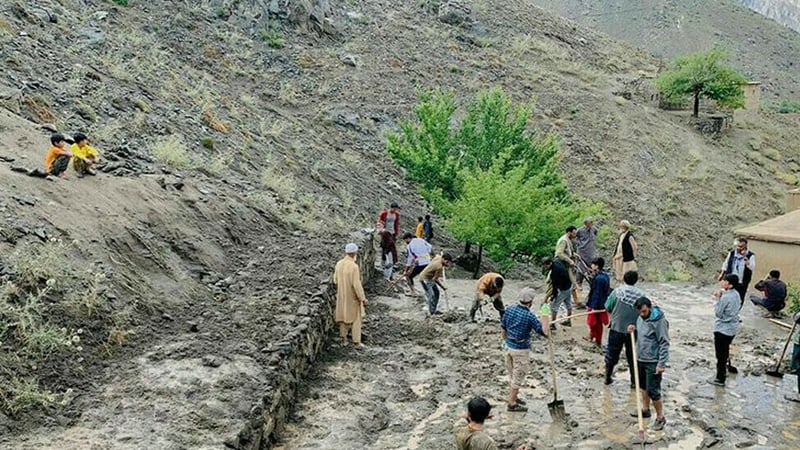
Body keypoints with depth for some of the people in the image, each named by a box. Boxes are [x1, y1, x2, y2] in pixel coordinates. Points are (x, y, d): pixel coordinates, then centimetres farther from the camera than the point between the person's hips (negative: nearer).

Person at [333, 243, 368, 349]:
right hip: (352, 296, -6)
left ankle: (343, 339, 28)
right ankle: (356, 342, 13)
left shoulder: (339, 264, -7)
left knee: (343, 317, 19)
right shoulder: (354, 266, -26)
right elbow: (356, 284, -25)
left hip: (341, 296, 6)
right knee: (356, 318, 9)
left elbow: (335, 280, 4)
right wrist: (363, 298, -15)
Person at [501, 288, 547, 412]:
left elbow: (503, 328, 7)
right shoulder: (529, 316, -22)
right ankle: (512, 404, 13)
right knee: (518, 376, 5)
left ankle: (514, 396, 38)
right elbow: (542, 331, -22)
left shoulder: (509, 310, -3)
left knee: (512, 374, 22)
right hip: (521, 349, -7)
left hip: (509, 346, 7)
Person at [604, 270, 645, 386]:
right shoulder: (641, 295, -8)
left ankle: (608, 377, 27)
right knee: (632, 356, 13)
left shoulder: (618, 291, -10)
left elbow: (607, 308, -6)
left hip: (616, 328, -1)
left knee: (612, 354, 15)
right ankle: (634, 382, 20)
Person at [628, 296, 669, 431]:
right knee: (643, 386, 21)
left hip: (653, 362, -8)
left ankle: (660, 417, 8)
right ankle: (645, 409, 39)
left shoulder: (659, 321, -20)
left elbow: (664, 344, -19)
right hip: (641, 359, 8)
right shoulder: (640, 318, 4)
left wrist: (662, 364, -21)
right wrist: (633, 329, -2)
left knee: (653, 391, -6)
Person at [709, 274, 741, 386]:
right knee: (725, 350, 25)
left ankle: (720, 379, 12)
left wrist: (718, 298, -19)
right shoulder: (736, 294, 1)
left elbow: (718, 313, -20)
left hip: (722, 329, -8)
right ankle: (723, 369, 42)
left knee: (720, 354, 3)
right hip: (732, 328, 8)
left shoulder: (725, 298, -26)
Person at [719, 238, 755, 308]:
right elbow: (726, 264, 14)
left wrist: (745, 257, -32)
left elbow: (752, 267, -26)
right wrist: (722, 274, 13)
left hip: (742, 283, -3)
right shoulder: (731, 253, 0)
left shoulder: (751, 255, -11)